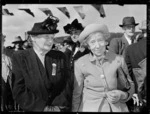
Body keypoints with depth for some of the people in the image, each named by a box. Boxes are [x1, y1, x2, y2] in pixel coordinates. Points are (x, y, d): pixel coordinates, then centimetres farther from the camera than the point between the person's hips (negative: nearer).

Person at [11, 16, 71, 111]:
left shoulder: (60, 56, -2)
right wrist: (43, 108, -18)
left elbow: (66, 85, -1)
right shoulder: (20, 57, -10)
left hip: (60, 108, 3)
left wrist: (59, 106, -15)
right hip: (33, 109, -2)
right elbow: (19, 91, -14)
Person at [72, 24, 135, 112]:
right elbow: (76, 94, -1)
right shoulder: (80, 64, -8)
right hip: (90, 108, -1)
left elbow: (130, 85, 5)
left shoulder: (119, 60, -6)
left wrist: (122, 95, -13)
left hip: (117, 108, 1)